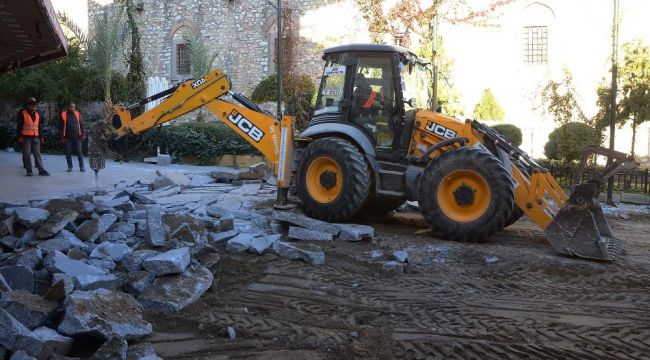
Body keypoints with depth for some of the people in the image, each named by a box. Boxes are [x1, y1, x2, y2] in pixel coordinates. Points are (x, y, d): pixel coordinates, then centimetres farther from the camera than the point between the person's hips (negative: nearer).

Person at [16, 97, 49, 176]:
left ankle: (41, 170, 2)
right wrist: (20, 136, -9)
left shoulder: (38, 114, 11)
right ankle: (29, 171, 3)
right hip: (26, 137, -4)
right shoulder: (22, 113, -2)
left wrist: (41, 136, 13)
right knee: (27, 154, -1)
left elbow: (40, 126, 16)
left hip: (36, 137, 4)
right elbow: (19, 126, -3)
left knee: (37, 154, 3)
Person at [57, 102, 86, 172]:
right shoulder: (63, 115, 0)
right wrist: (61, 137, -4)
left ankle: (82, 166, 3)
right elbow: (60, 127, 0)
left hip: (77, 137, 1)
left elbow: (81, 125, 10)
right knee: (68, 152, 3)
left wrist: (82, 134, 0)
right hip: (67, 137, -1)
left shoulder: (77, 114, 6)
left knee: (79, 152, -2)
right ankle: (70, 166, 13)